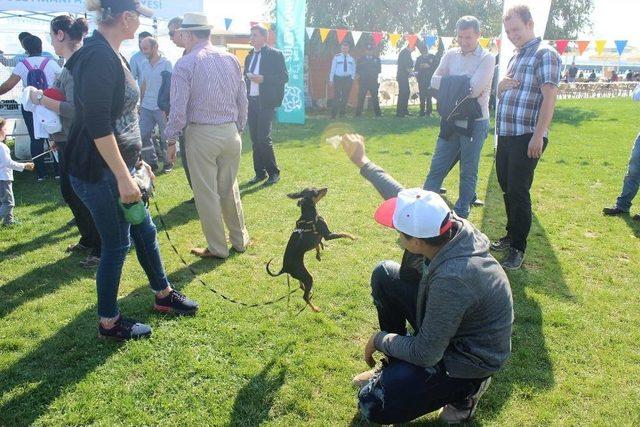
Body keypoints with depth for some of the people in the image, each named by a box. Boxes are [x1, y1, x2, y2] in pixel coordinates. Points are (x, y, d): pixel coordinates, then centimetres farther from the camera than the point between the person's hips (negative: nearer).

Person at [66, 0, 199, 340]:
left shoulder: (112, 55, 11)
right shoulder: (98, 57, -20)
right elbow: (97, 125, -25)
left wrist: (136, 161, 20)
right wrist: (123, 177, -23)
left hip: (120, 164, 10)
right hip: (100, 171, -10)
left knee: (145, 232, 19)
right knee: (117, 244, 3)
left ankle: (164, 295, 38)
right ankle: (108, 323, 23)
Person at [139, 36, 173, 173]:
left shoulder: (166, 63, -7)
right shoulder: (144, 64, 10)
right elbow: (143, 86, 17)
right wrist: (141, 103, 13)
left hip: (161, 108, -5)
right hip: (146, 107, 6)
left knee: (165, 137, 5)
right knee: (143, 136, 4)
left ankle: (168, 162, 20)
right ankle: (152, 162, 17)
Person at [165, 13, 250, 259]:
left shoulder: (185, 64, -9)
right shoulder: (231, 60, 5)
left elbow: (178, 108, -11)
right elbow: (243, 101, 8)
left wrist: (171, 140, -1)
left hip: (201, 135, -5)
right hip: (230, 133, 5)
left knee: (206, 193, 6)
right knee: (230, 188, 18)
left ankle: (218, 248, 16)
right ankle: (239, 240, 29)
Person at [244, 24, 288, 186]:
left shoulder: (275, 54, -3)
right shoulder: (249, 57, 16)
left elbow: (284, 77, -9)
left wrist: (263, 79, -18)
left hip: (266, 102, -7)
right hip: (251, 102, 7)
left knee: (263, 138, -11)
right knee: (254, 139, 8)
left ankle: (273, 173, 4)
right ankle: (260, 173, 18)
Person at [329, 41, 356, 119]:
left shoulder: (351, 58, 8)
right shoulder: (337, 57, -1)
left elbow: (353, 69, 11)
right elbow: (333, 68, -2)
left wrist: (352, 78, -1)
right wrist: (331, 80, -5)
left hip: (348, 79, 3)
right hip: (338, 78, -3)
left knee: (345, 97, 7)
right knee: (336, 96, -6)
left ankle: (342, 113, 19)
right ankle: (333, 114, 0)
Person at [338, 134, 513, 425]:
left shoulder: (452, 278, -40)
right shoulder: (449, 226, -18)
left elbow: (425, 354, -28)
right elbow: (402, 196, 0)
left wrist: (379, 340, -11)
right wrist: (362, 161, 8)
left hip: (468, 359, -8)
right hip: (449, 324, 8)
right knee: (384, 275, 3)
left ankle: (463, 390, 5)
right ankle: (394, 366, 17)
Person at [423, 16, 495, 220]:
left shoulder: (487, 58, -7)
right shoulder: (451, 55, 6)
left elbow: (474, 89, -18)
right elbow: (434, 81, -3)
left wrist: (451, 82, -7)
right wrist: (462, 82, -13)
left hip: (475, 123, -4)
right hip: (451, 121, 4)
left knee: (468, 172, 8)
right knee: (437, 167, 7)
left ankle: (461, 214, 21)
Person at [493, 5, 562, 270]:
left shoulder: (545, 54, -7)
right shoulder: (515, 58, 18)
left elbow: (549, 97, -16)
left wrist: (538, 136, -22)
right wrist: (501, 87, 1)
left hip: (527, 138, -8)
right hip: (506, 135, 8)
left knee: (518, 192, -5)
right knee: (507, 188, 14)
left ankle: (518, 249, 5)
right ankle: (511, 236, 29)